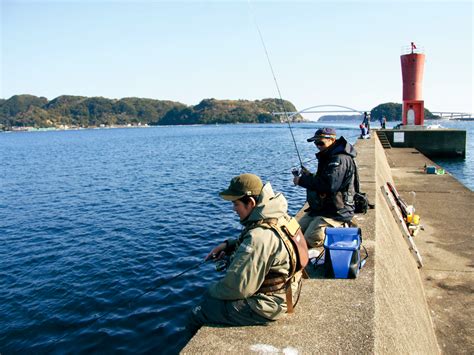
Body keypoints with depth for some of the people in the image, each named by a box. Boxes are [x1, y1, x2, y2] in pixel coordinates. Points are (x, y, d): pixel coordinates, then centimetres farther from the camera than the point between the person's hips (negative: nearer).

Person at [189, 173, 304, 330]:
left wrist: (211, 291, -7)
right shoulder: (279, 217, -3)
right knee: (212, 294, 24)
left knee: (198, 313, 0)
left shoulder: (259, 237, -32)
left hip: (265, 306, -9)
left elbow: (237, 288, -27)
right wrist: (228, 245, 3)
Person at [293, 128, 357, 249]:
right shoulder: (328, 156, 15)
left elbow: (329, 184, -30)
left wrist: (302, 180, -20)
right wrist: (308, 176, 1)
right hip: (321, 207, 10)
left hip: (336, 211, -10)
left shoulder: (340, 159, -19)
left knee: (310, 239, -22)